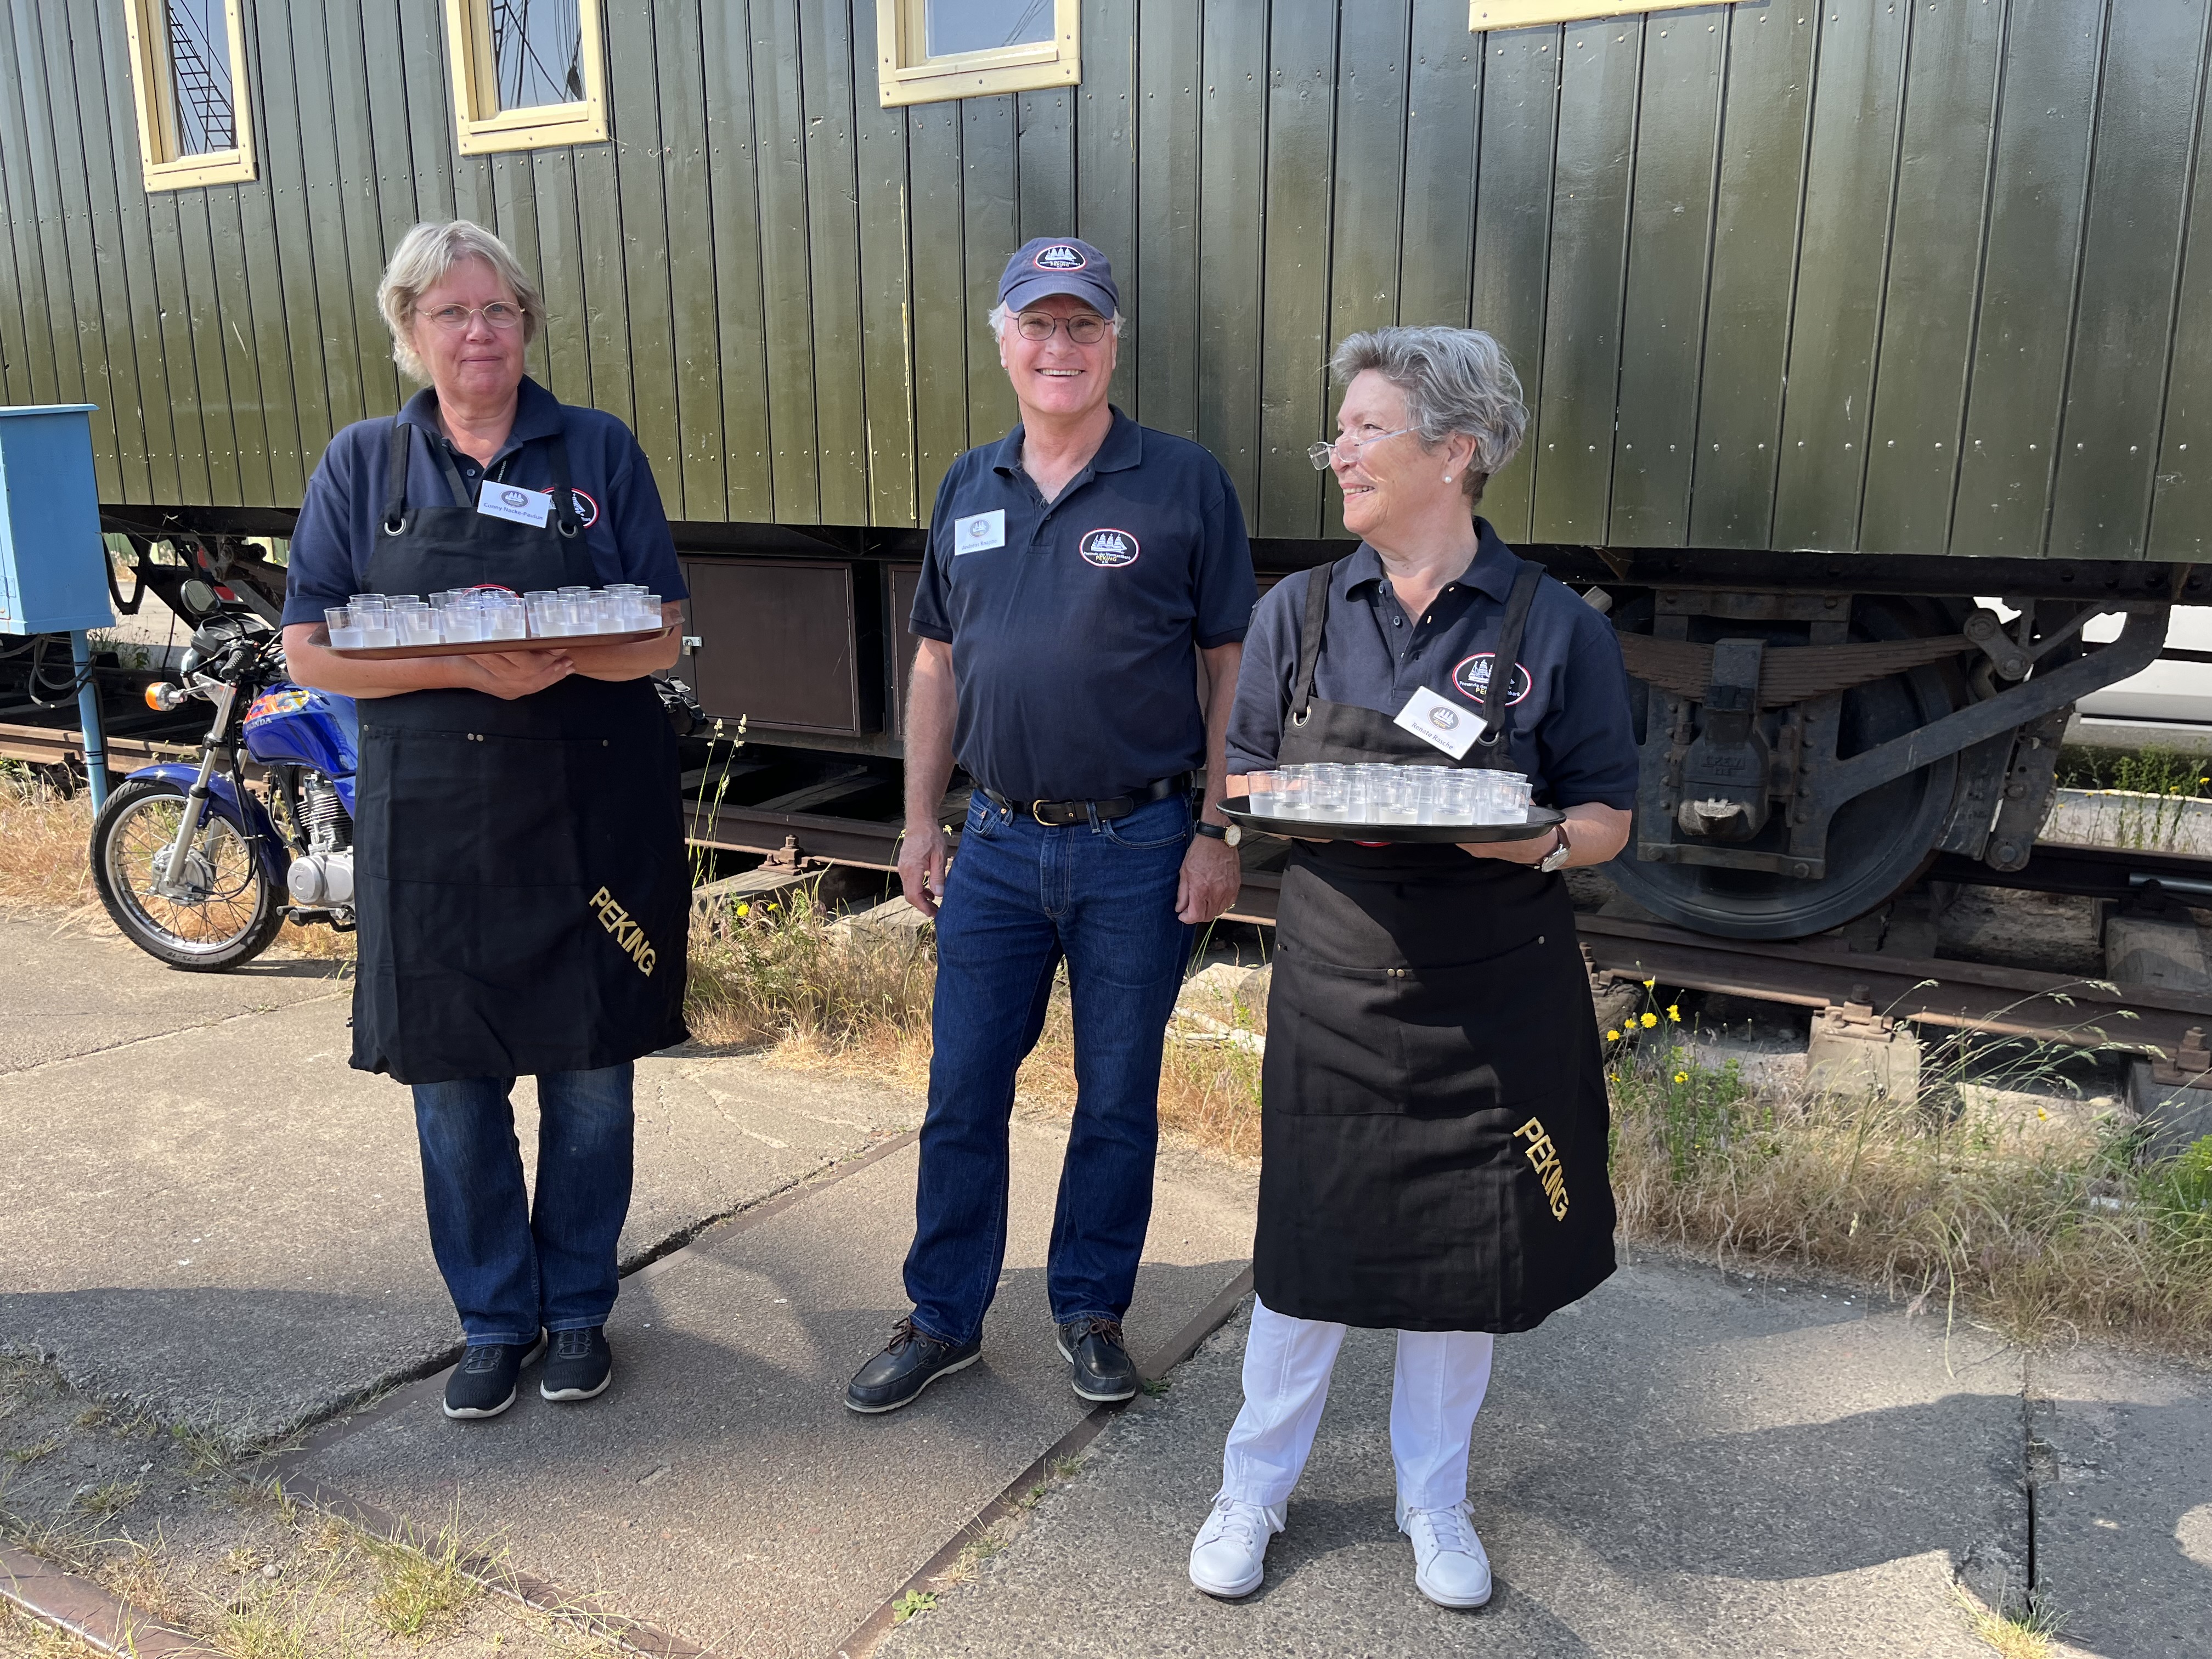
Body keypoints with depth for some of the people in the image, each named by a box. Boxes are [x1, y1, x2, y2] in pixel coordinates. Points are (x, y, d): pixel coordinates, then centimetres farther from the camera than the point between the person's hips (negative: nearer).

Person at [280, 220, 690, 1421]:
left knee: (590, 1076, 7)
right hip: (431, 818, 1)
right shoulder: (361, 464, 6)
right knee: (454, 1084, 7)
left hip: (592, 810, 0)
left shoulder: (601, 451, 5)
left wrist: (563, 656, -20)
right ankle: (495, 1318, 26)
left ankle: (578, 1308, 26)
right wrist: (464, 666, -16)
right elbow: (311, 649, 0)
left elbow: (662, 635, 1)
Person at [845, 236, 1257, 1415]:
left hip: (1139, 847, -3)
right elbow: (938, 663, 12)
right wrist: (920, 821, 9)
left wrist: (1218, 833, -8)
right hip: (997, 842, 4)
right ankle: (944, 1317, 26)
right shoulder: (968, 487, 8)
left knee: (1117, 1098, 10)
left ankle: (1091, 1308, 29)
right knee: (962, 1094, 9)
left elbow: (1231, 666, -4)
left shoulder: (1183, 483, -4)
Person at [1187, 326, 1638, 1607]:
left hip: (1493, 1003, 0)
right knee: (1307, 1250, 9)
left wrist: (1540, 841, -22)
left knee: (1465, 1257, 12)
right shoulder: (1301, 612, 2)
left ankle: (1435, 1501, 36)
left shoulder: (1556, 628, -5)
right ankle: (1255, 1489, 31)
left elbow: (1609, 817, 0)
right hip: (1335, 983, 1)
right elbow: (1242, 784, 6)